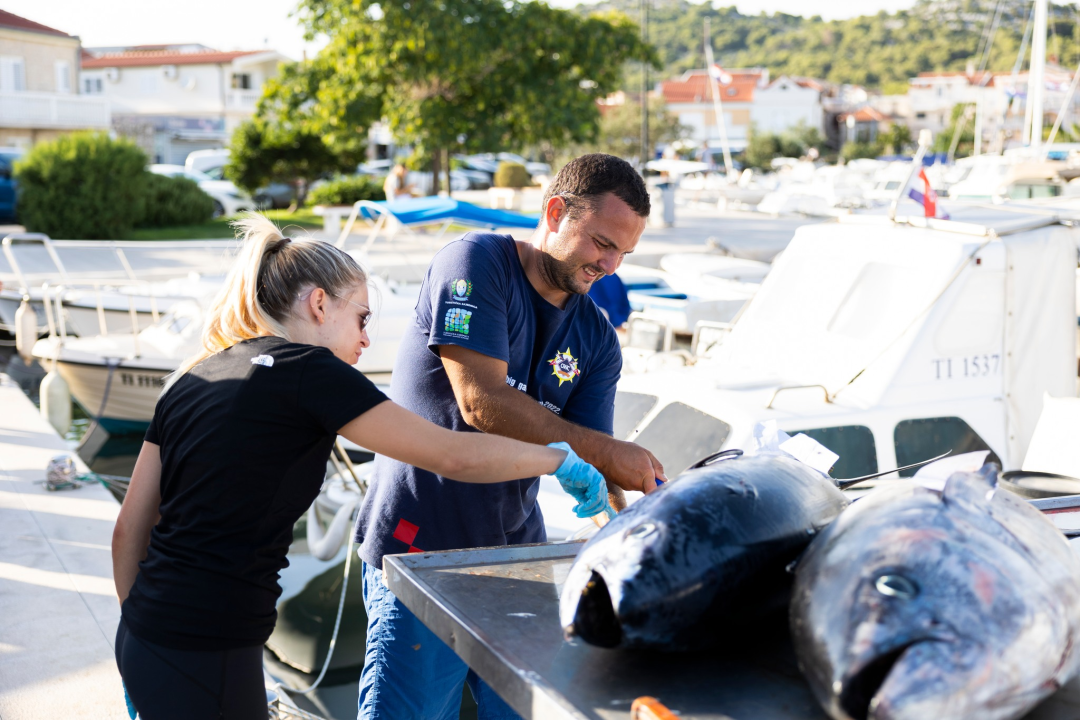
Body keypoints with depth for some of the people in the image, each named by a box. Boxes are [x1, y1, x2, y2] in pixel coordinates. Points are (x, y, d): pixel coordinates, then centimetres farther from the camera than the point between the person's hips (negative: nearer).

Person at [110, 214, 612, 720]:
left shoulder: (193, 379, 11)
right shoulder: (306, 370, -11)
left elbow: (129, 529, 13)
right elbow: (453, 456, -11)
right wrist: (562, 459, 3)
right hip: (204, 662, -8)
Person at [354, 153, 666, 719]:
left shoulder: (597, 339, 8)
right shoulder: (476, 263, -9)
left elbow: (592, 468, 2)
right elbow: (482, 402, -20)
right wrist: (605, 451, -18)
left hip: (516, 549, 6)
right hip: (419, 546, -5)